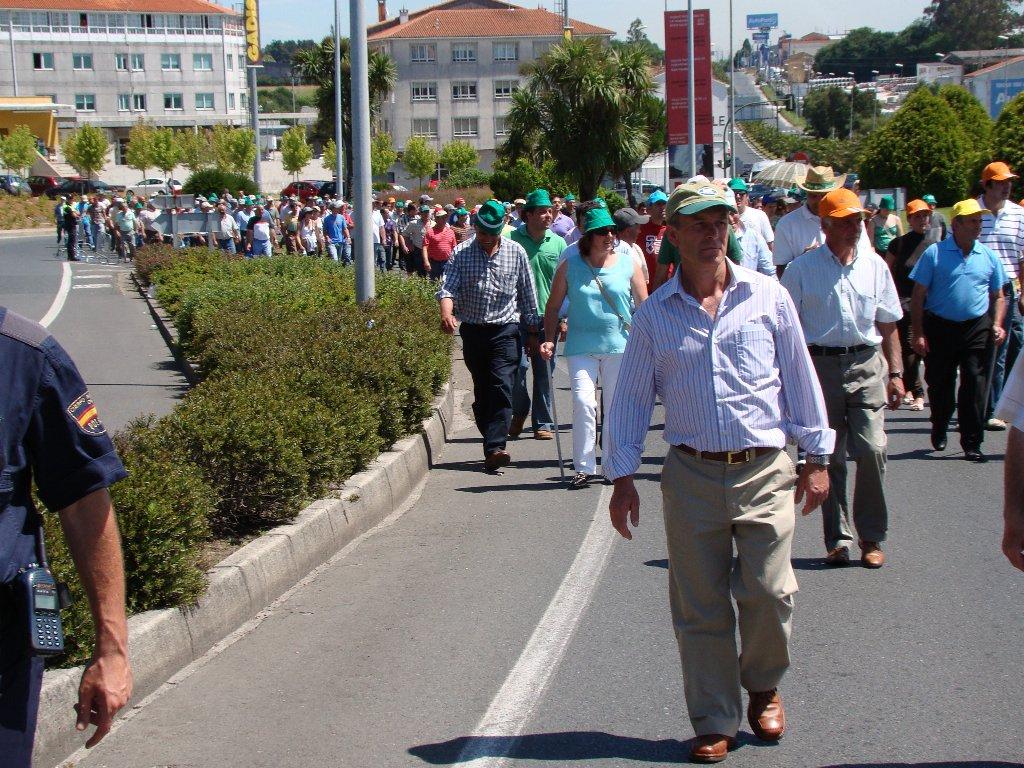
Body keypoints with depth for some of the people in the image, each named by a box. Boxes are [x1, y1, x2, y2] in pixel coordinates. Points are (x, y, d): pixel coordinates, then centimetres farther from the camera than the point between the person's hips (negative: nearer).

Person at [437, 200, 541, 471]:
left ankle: (494, 449, -22)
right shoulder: (461, 253, 1)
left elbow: (528, 294, 9)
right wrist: (446, 312, -30)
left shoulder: (516, 253, 3)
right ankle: (493, 438, 22)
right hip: (472, 330, 2)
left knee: (502, 386, -15)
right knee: (481, 390, 9)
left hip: (506, 330, -2)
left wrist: (532, 332, 11)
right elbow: (448, 286, -9)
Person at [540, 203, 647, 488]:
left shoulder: (627, 262, 2)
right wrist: (549, 339, -2)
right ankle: (583, 467, -7)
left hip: (620, 346, 1)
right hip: (581, 346, -1)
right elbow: (553, 306, 8)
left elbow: (643, 305, 7)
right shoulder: (570, 265, 0)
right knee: (583, 403, -14)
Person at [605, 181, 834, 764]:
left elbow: (800, 377, 7)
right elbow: (631, 398, 9)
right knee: (700, 606, 3)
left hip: (765, 471, -1)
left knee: (769, 593, -5)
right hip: (692, 475, 1)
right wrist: (622, 477, 6)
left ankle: (764, 685, 25)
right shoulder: (654, 315, 3)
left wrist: (817, 458, 7)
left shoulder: (767, 296, 2)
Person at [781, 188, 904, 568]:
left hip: (866, 365, 1)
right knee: (829, 457, 4)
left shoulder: (874, 265, 8)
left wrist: (895, 372, 9)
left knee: (872, 449, -9)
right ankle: (837, 539, 14)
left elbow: (888, 323, 14)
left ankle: (872, 537, 5)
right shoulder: (802, 268, 0)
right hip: (820, 365, -1)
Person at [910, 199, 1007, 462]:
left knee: (975, 386, -5)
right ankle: (939, 430, 35)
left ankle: (972, 444, 1)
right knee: (939, 384, 10)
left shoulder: (988, 256, 8)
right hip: (940, 328, -1)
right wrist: (918, 333, -7)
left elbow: (998, 296, 15)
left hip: (977, 329, 1)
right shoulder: (935, 253, -2)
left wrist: (997, 325, -1)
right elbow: (918, 296, -1)